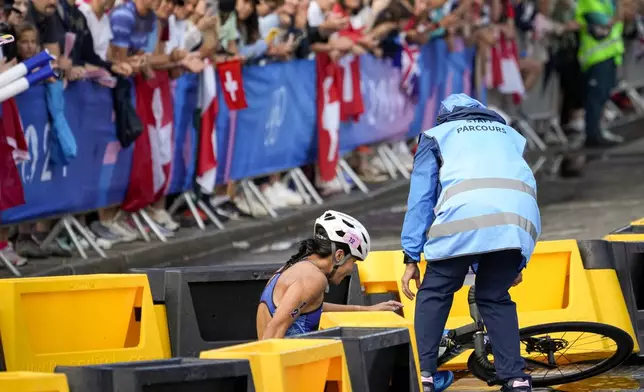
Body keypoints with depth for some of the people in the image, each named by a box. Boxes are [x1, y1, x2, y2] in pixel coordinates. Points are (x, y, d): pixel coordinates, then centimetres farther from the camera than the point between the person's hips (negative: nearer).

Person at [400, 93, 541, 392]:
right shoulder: (509, 135, 37)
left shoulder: (437, 135, 28)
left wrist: (411, 258, 17)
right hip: (519, 216, 3)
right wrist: (518, 262, 38)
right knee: (496, 297, 18)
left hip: (464, 212, -3)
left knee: (434, 293, 12)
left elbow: (420, 199, 19)